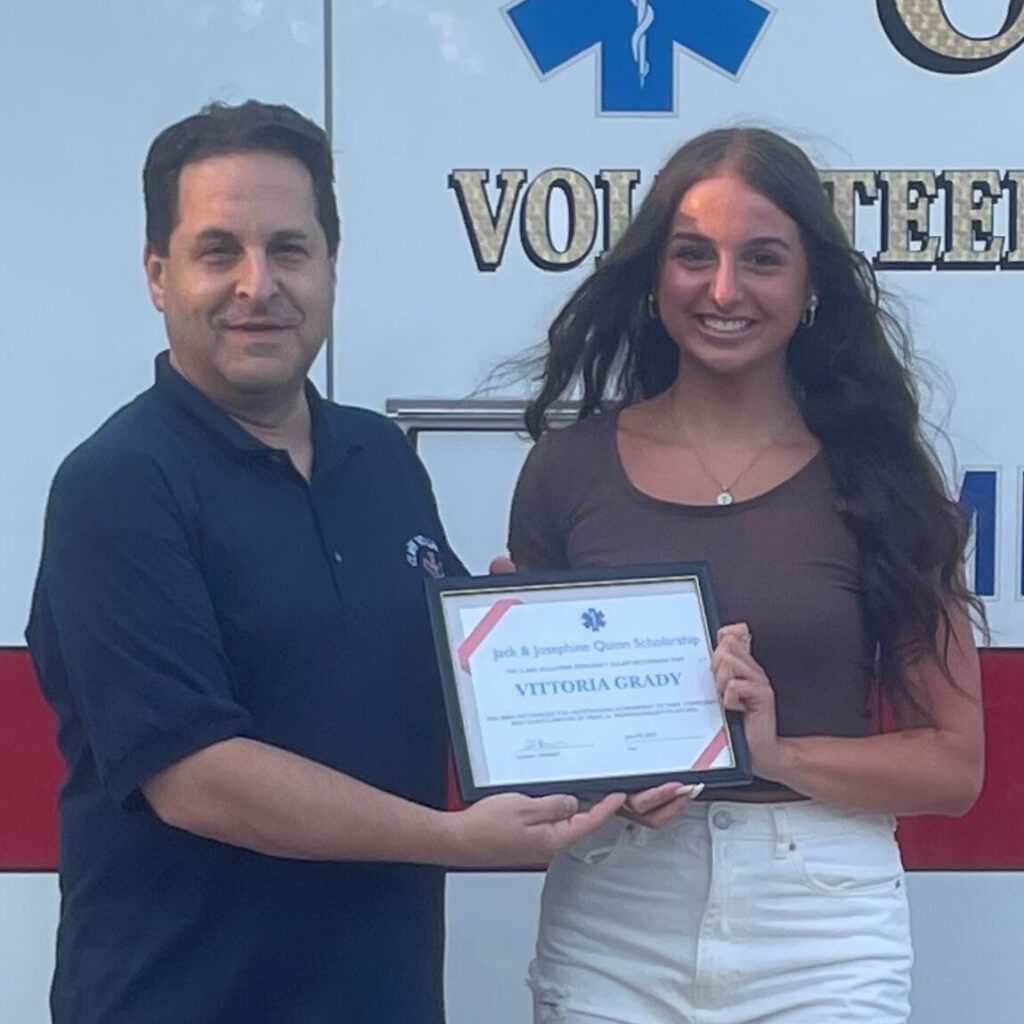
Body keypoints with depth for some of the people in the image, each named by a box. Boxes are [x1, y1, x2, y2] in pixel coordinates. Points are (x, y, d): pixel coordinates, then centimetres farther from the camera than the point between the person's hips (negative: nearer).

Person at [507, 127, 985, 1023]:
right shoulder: (570, 468, 0)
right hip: (609, 928, 1)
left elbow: (954, 765, -2)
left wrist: (775, 752, -17)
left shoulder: (877, 477, -2)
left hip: (822, 932, 0)